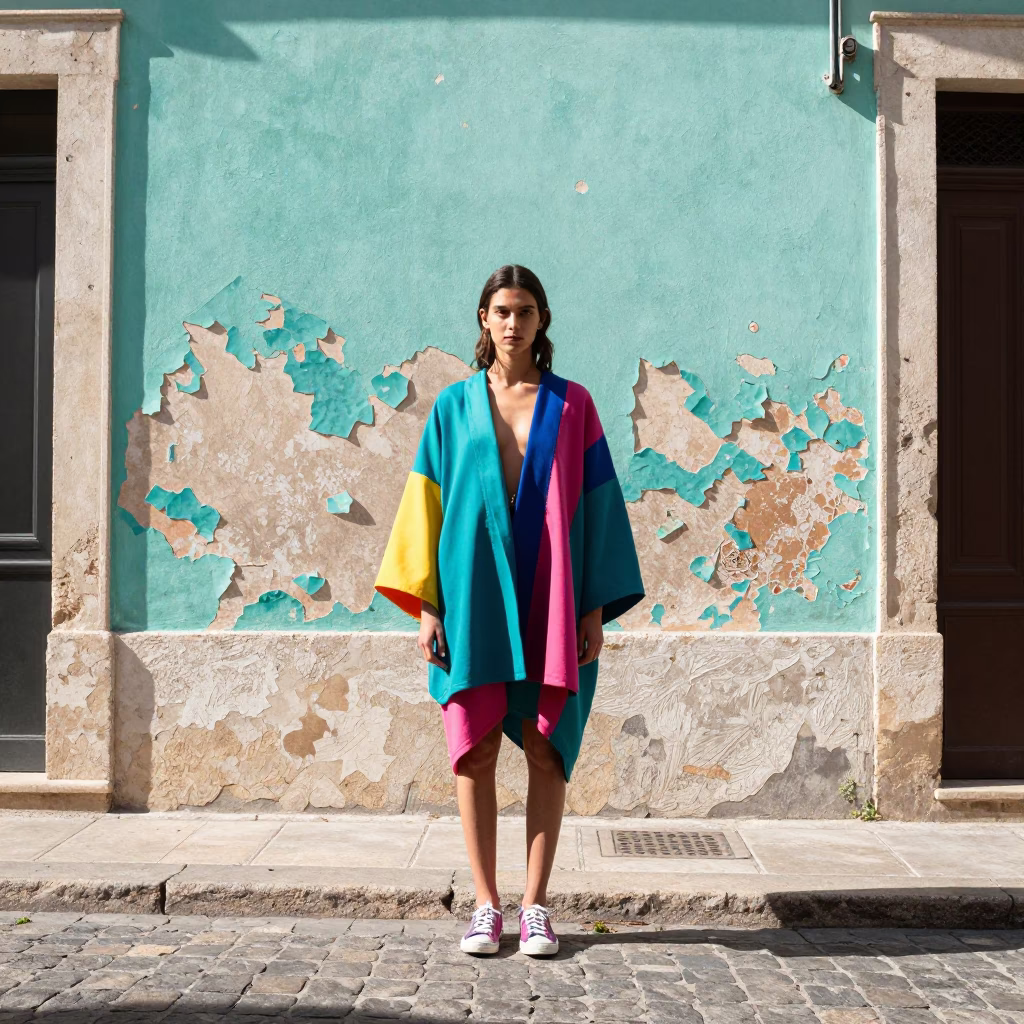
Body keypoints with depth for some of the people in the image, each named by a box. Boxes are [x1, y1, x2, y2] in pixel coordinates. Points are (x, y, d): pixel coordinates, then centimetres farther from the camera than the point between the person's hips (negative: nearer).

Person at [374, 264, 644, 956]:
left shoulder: (570, 405, 6)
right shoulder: (454, 406, 7)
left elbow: (596, 504, 3)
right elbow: (428, 505, 5)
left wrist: (596, 606, -3)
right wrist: (426, 604, -3)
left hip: (549, 600, 0)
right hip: (474, 597, 1)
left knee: (546, 752, 2)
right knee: (476, 751, 1)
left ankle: (536, 906, 12)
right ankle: (487, 906, 12)